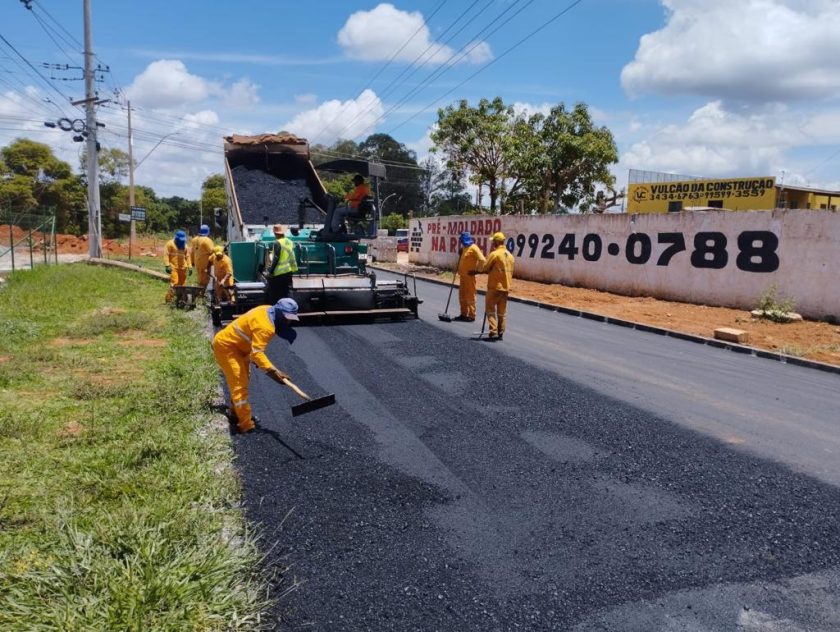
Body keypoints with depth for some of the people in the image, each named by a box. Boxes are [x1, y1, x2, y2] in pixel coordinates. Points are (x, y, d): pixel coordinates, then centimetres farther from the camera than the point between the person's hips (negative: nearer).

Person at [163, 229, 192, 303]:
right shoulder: (170, 244, 0)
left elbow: (187, 257, 19)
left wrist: (189, 267, 11)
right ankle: (169, 299, -11)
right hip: (173, 267, -6)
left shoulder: (184, 246, 18)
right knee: (174, 283, -16)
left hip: (183, 268, 6)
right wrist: (167, 266, -14)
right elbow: (166, 255, -6)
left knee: (182, 284, 4)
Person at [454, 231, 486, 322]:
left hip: (469, 276, -10)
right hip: (463, 275, 10)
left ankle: (471, 315, 2)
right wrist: (459, 271, 18)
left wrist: (476, 270, -15)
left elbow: (482, 260, -21)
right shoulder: (465, 248, 15)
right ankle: (463, 314, 24)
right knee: (462, 295, 14)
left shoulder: (473, 248, -13)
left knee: (470, 296, -3)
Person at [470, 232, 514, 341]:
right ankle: (500, 333, 15)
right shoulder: (510, 255, 9)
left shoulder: (494, 254, -13)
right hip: (505, 287, 7)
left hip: (494, 287, -7)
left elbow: (484, 268, -10)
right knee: (502, 312, 12)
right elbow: (510, 271, 14)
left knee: (490, 310, 0)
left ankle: (493, 333, -8)